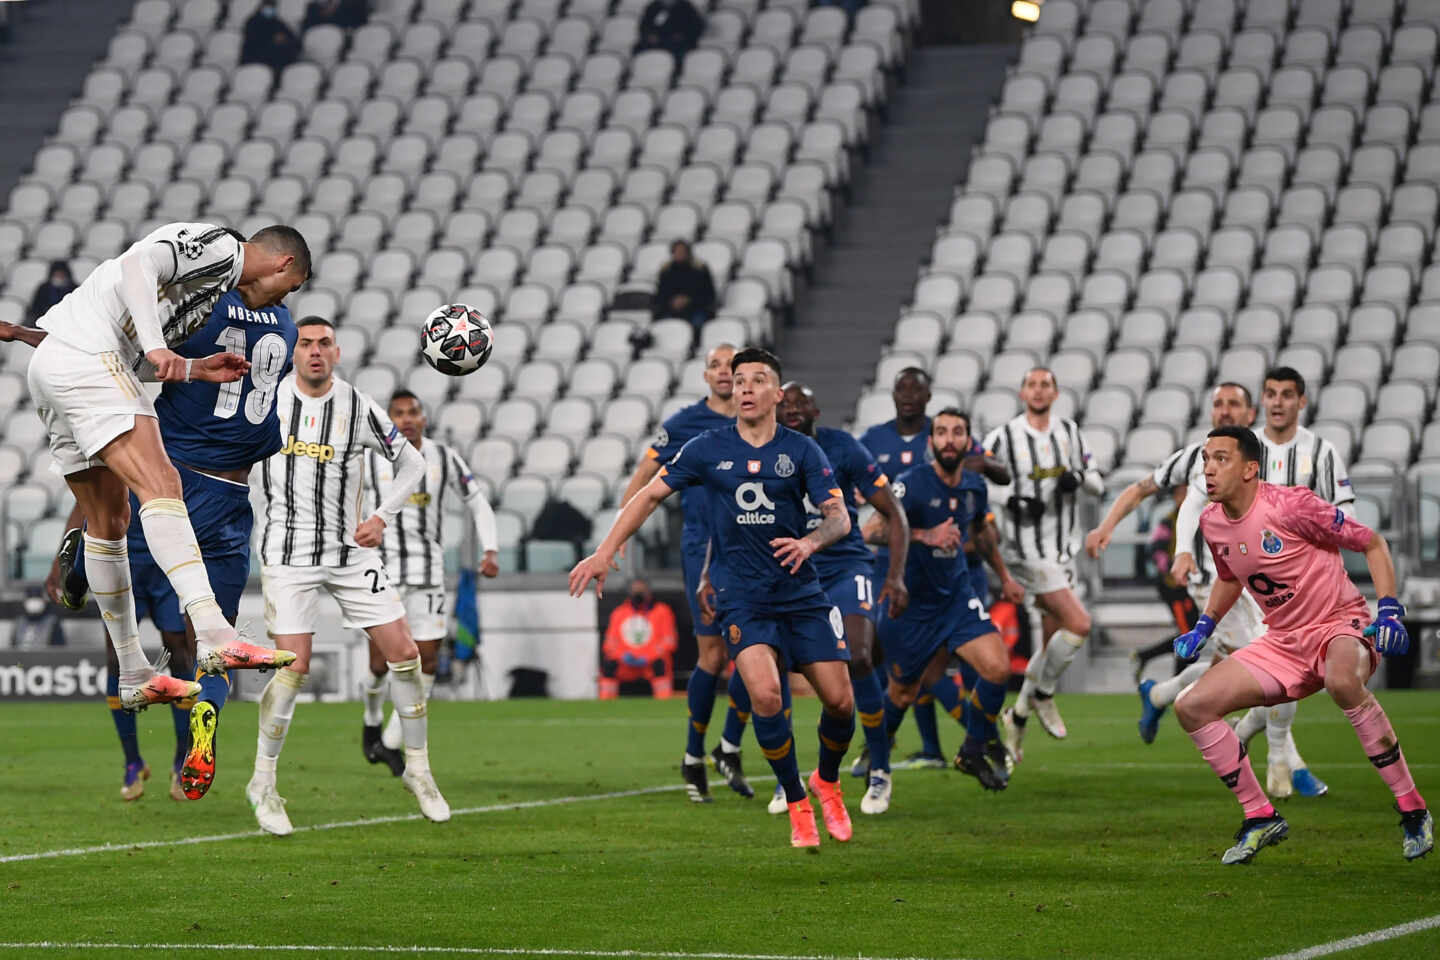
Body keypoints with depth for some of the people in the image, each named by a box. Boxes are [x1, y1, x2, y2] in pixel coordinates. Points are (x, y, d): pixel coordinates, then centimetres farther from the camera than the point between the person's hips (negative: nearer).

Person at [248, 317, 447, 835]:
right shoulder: (267, 399, -2)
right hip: (289, 553, -2)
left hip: (351, 550, 2)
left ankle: (417, 768, 15)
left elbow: (411, 463, 8)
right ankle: (263, 783, 3)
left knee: (403, 652, -2)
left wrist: (383, 517, -3)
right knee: (294, 667, -12)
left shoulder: (359, 408, -2)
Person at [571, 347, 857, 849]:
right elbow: (651, 495, 8)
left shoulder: (801, 450, 1)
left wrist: (810, 542, -25)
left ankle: (827, 781, 28)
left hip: (802, 594, 1)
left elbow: (839, 516, -4)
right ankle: (797, 805, -4)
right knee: (765, 694, -23)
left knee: (839, 700, -4)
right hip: (742, 596, -1)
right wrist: (605, 552, 1)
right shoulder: (708, 449, 1)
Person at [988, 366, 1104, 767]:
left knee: (1053, 644, 8)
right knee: (1078, 624, -18)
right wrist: (1012, 499, -18)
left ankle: (1017, 716, 21)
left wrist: (1079, 478, -10)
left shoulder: (1069, 432, 8)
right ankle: (1043, 693, 2)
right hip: (1027, 549, -6)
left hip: (1062, 551, 6)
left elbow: (1098, 485, 11)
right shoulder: (1004, 438, -7)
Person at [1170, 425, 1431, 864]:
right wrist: (1203, 628, 11)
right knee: (1192, 707, -7)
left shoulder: (1290, 505, -19)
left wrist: (1389, 611, -19)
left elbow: (1373, 543, -9)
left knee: (1342, 681, -42)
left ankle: (1413, 812, -28)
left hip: (1341, 626, -7)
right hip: (1283, 642, 7)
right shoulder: (1211, 522, 2)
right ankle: (1261, 819, 6)